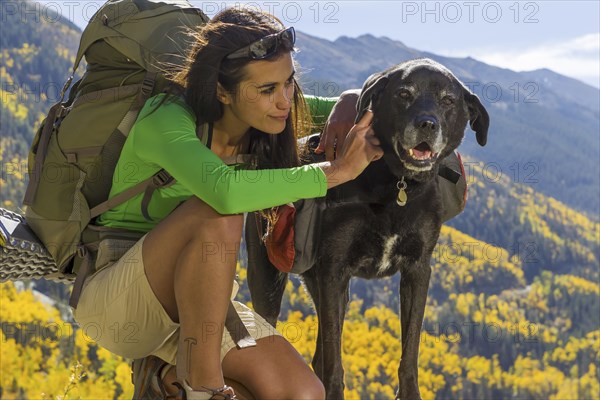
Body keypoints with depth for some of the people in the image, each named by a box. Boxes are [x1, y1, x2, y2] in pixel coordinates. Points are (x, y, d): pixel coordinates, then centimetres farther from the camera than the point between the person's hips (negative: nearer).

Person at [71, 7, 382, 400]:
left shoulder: (266, 127, -3)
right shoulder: (166, 119, -23)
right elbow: (225, 190, -43)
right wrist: (336, 170, -35)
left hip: (197, 304, 6)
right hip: (117, 299, -6)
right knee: (217, 216, -35)